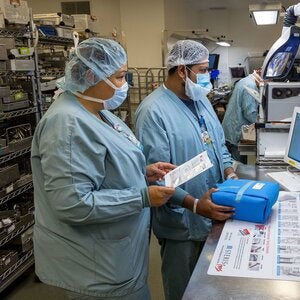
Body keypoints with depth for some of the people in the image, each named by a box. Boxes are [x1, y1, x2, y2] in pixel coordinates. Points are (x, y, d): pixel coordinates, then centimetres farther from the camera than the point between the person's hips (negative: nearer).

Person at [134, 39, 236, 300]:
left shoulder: (201, 100, 7)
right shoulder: (153, 111, -21)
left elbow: (219, 144, 14)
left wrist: (230, 173, -4)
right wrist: (195, 205, -30)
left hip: (214, 214, 8)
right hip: (183, 223, -8)